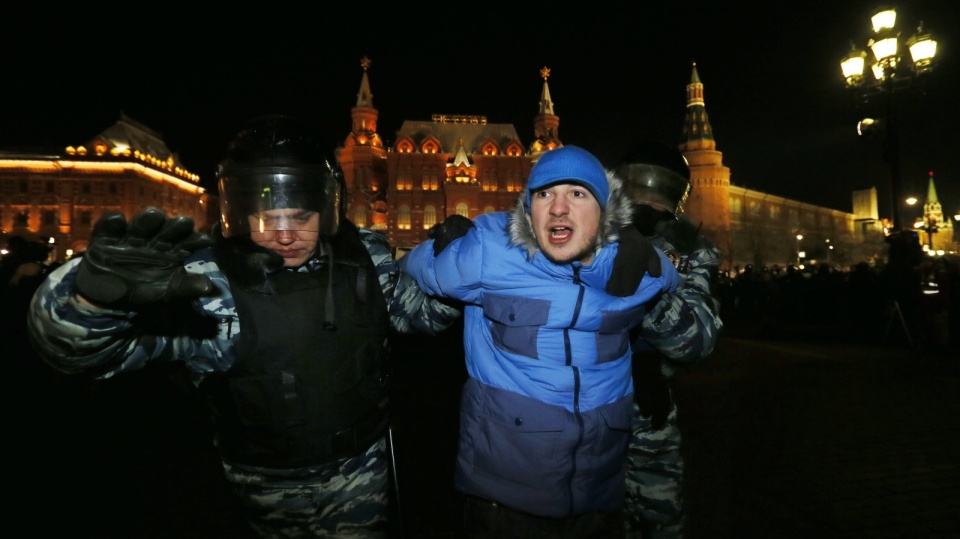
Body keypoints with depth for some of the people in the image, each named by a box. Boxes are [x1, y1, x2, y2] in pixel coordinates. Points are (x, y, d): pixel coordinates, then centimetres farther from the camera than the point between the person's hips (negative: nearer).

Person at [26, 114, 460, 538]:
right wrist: (96, 294, -50)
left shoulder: (366, 255, -12)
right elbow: (75, 345, -27)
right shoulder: (203, 278, -23)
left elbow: (420, 309, 4)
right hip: (268, 484, -1)